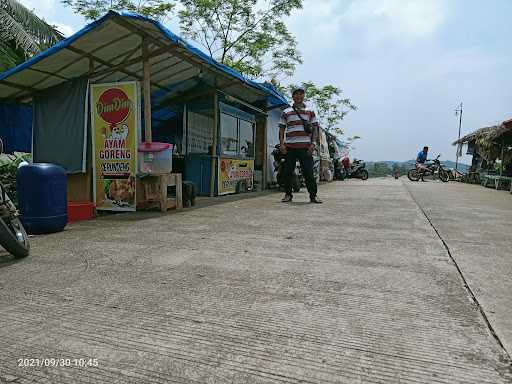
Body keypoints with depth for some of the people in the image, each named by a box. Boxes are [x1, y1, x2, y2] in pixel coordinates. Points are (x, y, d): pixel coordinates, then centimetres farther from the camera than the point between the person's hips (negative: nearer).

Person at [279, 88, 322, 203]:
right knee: (288, 172, 2)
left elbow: (315, 128, 9)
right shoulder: (286, 112, 12)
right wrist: (282, 144, -1)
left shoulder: (310, 112, 12)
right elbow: (281, 129, 11)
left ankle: (313, 195, 5)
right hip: (290, 147, 1)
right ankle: (288, 194, 14)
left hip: (305, 147, -1)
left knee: (308, 172, -3)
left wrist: (313, 143, -3)